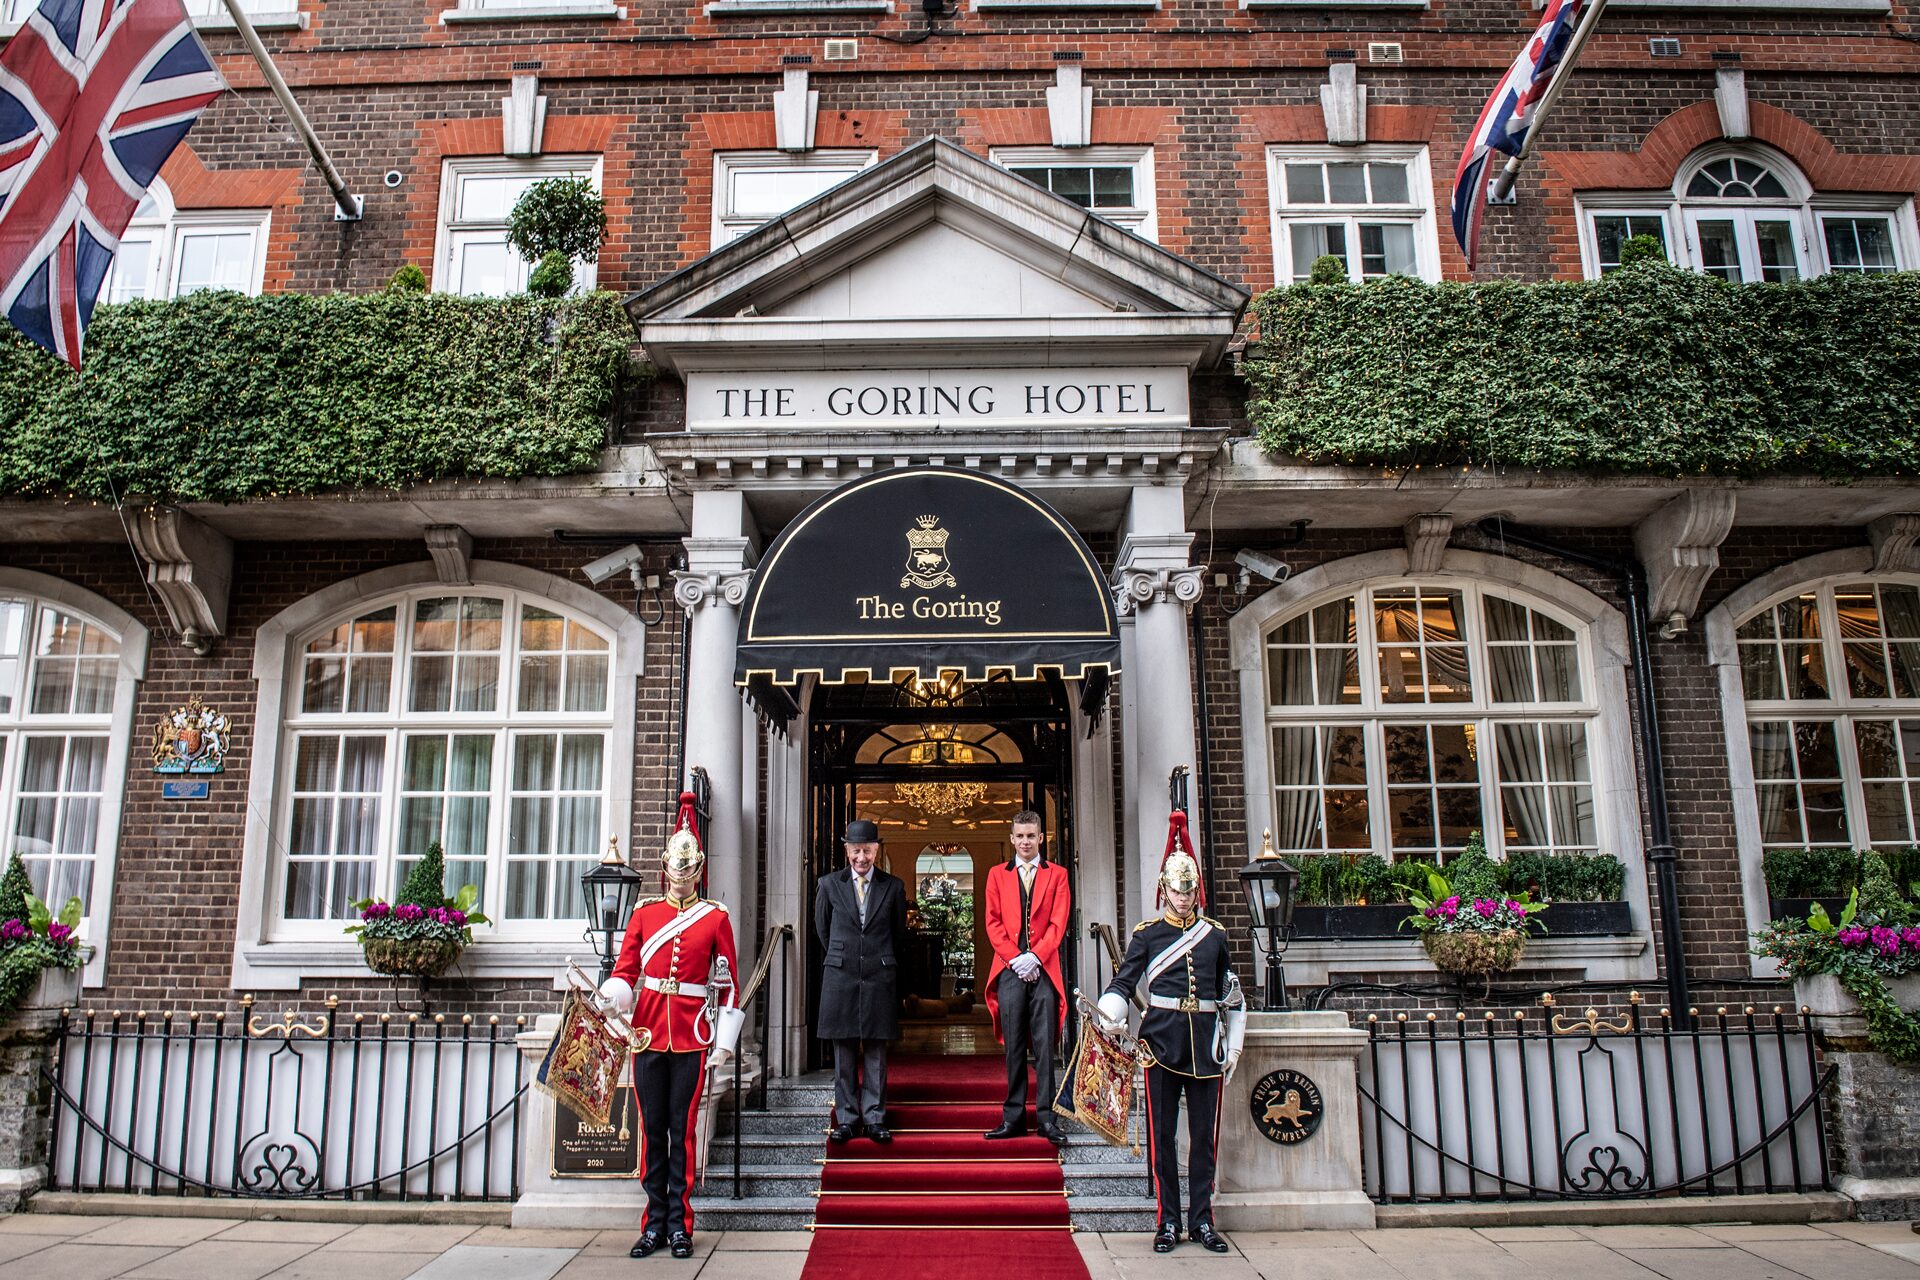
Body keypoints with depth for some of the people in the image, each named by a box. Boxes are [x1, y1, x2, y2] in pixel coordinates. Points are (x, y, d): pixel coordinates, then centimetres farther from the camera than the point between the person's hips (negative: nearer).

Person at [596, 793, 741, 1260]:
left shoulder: (716, 918, 3)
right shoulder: (644, 912, 9)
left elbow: (728, 983, 2)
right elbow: (626, 970, 6)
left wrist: (724, 1041, -3)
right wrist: (610, 997, -16)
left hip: (691, 1035, -2)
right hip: (649, 1030, 2)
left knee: (683, 1130, 2)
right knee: (652, 1129, 6)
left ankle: (679, 1225, 11)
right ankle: (655, 1223, 15)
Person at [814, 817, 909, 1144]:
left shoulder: (893, 887, 4)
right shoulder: (829, 884, 4)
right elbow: (822, 929, 14)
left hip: (878, 978, 0)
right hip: (840, 978, 0)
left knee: (876, 1053, 3)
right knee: (844, 1053, 4)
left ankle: (874, 1119, 10)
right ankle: (847, 1119, 12)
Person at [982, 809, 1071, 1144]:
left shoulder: (1057, 875, 9)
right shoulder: (997, 875, 13)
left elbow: (1058, 923, 1)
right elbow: (993, 922, 6)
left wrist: (1035, 957, -10)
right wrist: (1015, 958, -6)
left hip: (1044, 970, -1)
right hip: (1010, 970, 1)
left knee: (1044, 1046, -3)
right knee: (1014, 1047, 4)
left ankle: (1046, 1118, 2)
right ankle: (1013, 1117, 8)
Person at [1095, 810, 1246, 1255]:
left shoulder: (1215, 935, 9)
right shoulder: (1147, 934, 2)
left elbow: (1231, 996, 15)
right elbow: (1122, 983, -4)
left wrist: (1232, 1047, 12)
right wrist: (1108, 1019, -22)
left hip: (1206, 1041, 2)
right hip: (1162, 1039, -2)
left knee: (1204, 1134, 7)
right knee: (1162, 1134, 3)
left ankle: (1202, 1221, 16)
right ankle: (1168, 1221, 12)